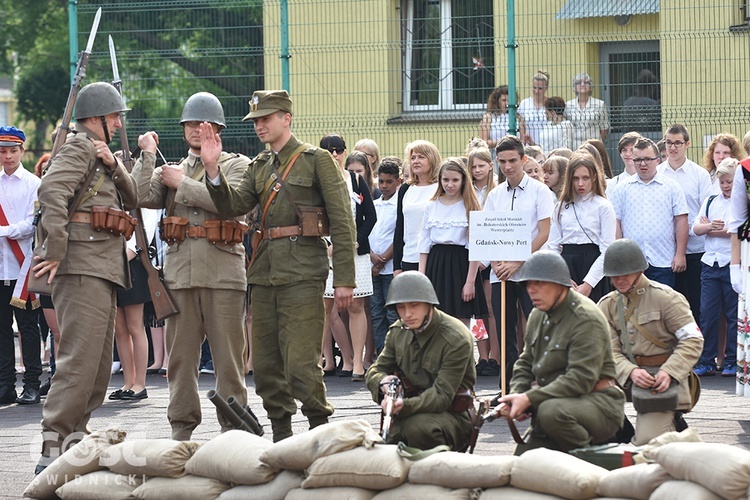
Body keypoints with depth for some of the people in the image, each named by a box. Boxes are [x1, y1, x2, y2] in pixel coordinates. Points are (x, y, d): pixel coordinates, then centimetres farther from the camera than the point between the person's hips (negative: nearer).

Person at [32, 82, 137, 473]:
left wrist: (113, 165, -2)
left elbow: (131, 199, 16)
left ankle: (76, 439, 18)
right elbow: (51, 190, -24)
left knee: (99, 364, 13)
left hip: (104, 269, 10)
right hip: (83, 267, -10)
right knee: (80, 359, -16)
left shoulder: (99, 153, 24)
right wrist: (56, 249, -26)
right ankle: (53, 448, -20)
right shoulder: (79, 148, -7)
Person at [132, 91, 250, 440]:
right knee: (180, 355, 3)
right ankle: (182, 430, 8)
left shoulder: (236, 165, 10)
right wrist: (147, 156, 3)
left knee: (228, 355, -3)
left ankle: (233, 429, 2)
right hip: (180, 273, 3)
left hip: (222, 271, -3)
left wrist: (181, 183, -4)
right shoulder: (171, 170, 20)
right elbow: (141, 197, 3)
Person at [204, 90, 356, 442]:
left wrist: (344, 280, -11)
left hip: (302, 273, -7)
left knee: (301, 362, -12)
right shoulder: (258, 167, 17)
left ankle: (320, 429, -1)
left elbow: (342, 223, -5)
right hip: (264, 273, 7)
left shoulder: (317, 160, -1)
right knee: (265, 363, 7)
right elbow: (232, 207, 5)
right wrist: (212, 169, -10)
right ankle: (280, 433, 16)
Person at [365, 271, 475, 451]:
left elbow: (442, 396, -22)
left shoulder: (456, 339, -18)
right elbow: (376, 370, 13)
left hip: (452, 414, -6)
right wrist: (383, 382, -15)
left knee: (418, 427, -37)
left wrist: (405, 405, -41)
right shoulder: (397, 332, 4)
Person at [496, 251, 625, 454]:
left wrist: (530, 399, -26)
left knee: (551, 411, -38)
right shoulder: (538, 316, 11)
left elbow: (581, 379, -24)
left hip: (598, 404, -8)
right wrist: (516, 395, -3)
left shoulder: (586, 319, -16)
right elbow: (525, 364, 20)